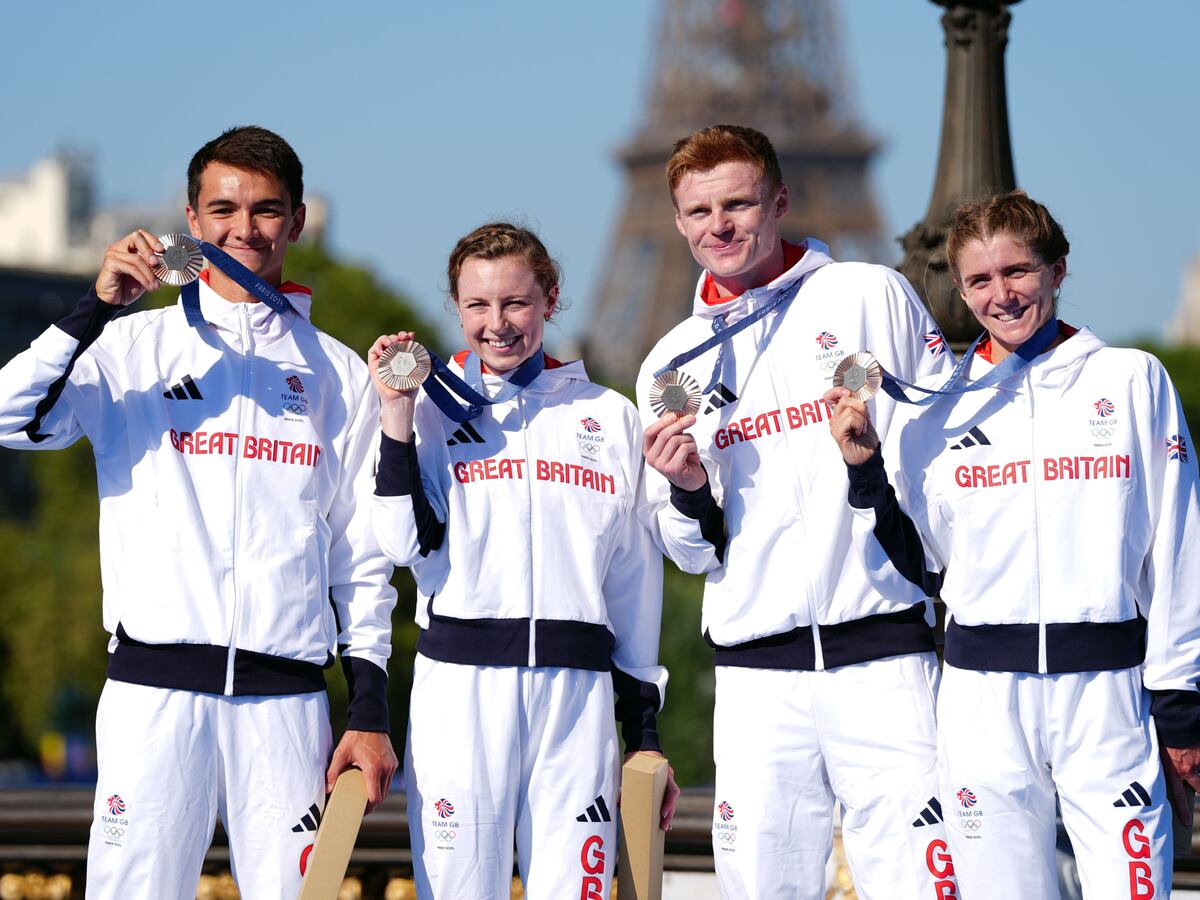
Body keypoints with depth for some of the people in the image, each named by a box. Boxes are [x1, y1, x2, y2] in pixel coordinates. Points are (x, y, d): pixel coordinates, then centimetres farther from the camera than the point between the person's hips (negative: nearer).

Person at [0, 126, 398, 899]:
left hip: (287, 699, 2)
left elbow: (363, 557, 13)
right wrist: (98, 307, -14)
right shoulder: (135, 348, 8)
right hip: (153, 689, -2)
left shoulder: (339, 375, 13)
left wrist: (372, 715, 7)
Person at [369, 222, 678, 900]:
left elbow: (634, 580, 16)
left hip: (578, 690, 2)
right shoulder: (435, 408, 8)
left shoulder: (609, 417, 14)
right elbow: (411, 546, -5)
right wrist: (398, 418, -11)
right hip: (460, 686, -1)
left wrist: (645, 729, 14)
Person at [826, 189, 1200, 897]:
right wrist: (867, 472, -2)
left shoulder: (1132, 380, 5)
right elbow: (913, 565, 12)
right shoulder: (937, 409, 9)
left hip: (1108, 687, -2)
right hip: (984, 696, 2)